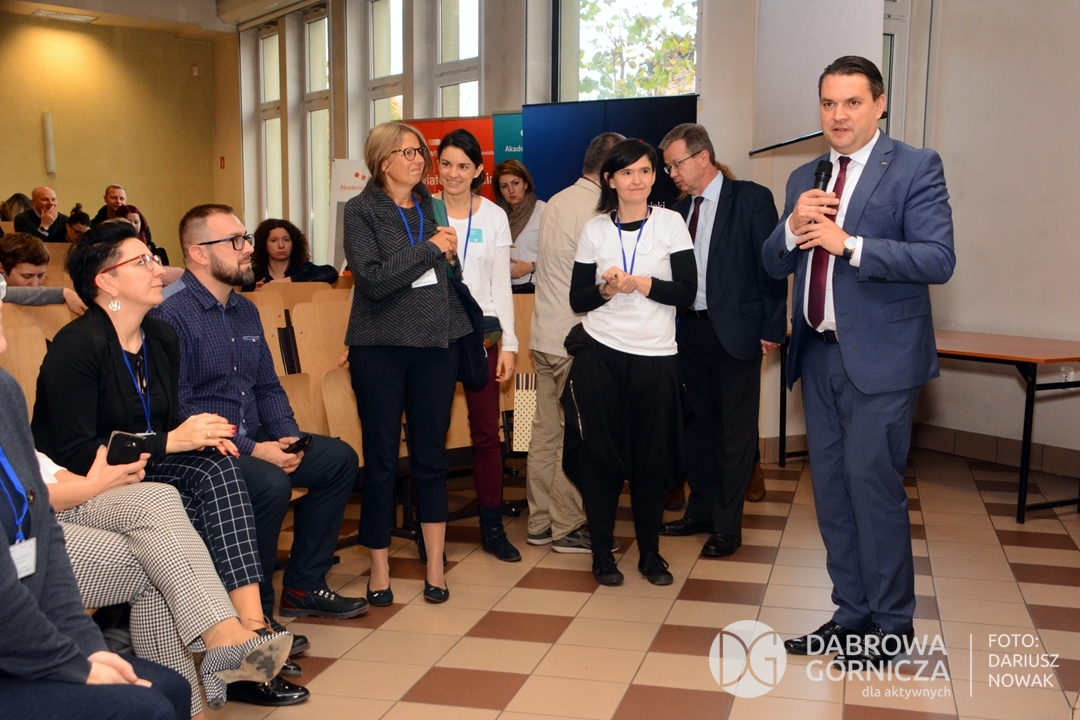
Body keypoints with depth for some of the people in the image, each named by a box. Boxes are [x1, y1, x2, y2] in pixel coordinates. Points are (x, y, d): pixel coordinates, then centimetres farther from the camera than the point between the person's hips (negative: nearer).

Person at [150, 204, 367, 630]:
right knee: (271, 483, -32)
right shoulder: (172, 314, -15)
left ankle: (303, 585, 11)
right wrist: (252, 450, -22)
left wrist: (288, 437, 0)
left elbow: (268, 387, 19)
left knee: (339, 459, 3)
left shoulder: (245, 311, 13)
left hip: (252, 441, 9)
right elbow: (176, 410, -21)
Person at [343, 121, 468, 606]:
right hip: (381, 348, -4)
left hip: (435, 344, 4)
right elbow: (374, 279, -16)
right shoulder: (362, 210, -3)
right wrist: (430, 248, -14)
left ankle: (435, 566, 18)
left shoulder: (431, 206, 10)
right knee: (381, 460, 4)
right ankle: (379, 568, 17)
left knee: (432, 457, 8)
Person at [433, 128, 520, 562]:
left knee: (486, 431, 4)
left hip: (480, 329, 2)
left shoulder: (494, 217, 7)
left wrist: (508, 343, 3)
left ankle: (492, 528, 16)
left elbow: (501, 284, 7)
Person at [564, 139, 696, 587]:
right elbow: (578, 300, 5)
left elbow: (687, 291, -4)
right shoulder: (594, 230, 5)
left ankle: (650, 553, 21)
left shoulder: (670, 223, 2)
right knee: (599, 455, 3)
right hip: (600, 354, 1)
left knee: (652, 458, 5)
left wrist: (639, 283, -15)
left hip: (655, 357, 0)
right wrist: (606, 288, -13)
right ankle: (602, 553, 18)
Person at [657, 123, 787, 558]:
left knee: (736, 432, 2)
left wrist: (772, 328, -11)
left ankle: (728, 526, 11)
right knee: (698, 426, 14)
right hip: (691, 330, 6)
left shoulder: (752, 199, -7)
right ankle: (700, 511, 28)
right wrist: (673, 325, 2)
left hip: (736, 331, -6)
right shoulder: (680, 209, 11)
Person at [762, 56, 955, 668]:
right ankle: (852, 613, 26)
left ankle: (892, 625, 14)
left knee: (874, 486, -3)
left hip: (879, 358, -6)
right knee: (831, 490, 12)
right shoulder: (805, 179, 13)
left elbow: (938, 259, -16)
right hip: (819, 354, 6)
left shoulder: (916, 168, -5)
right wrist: (793, 226, -10)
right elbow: (775, 265, 11)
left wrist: (848, 243, -24)